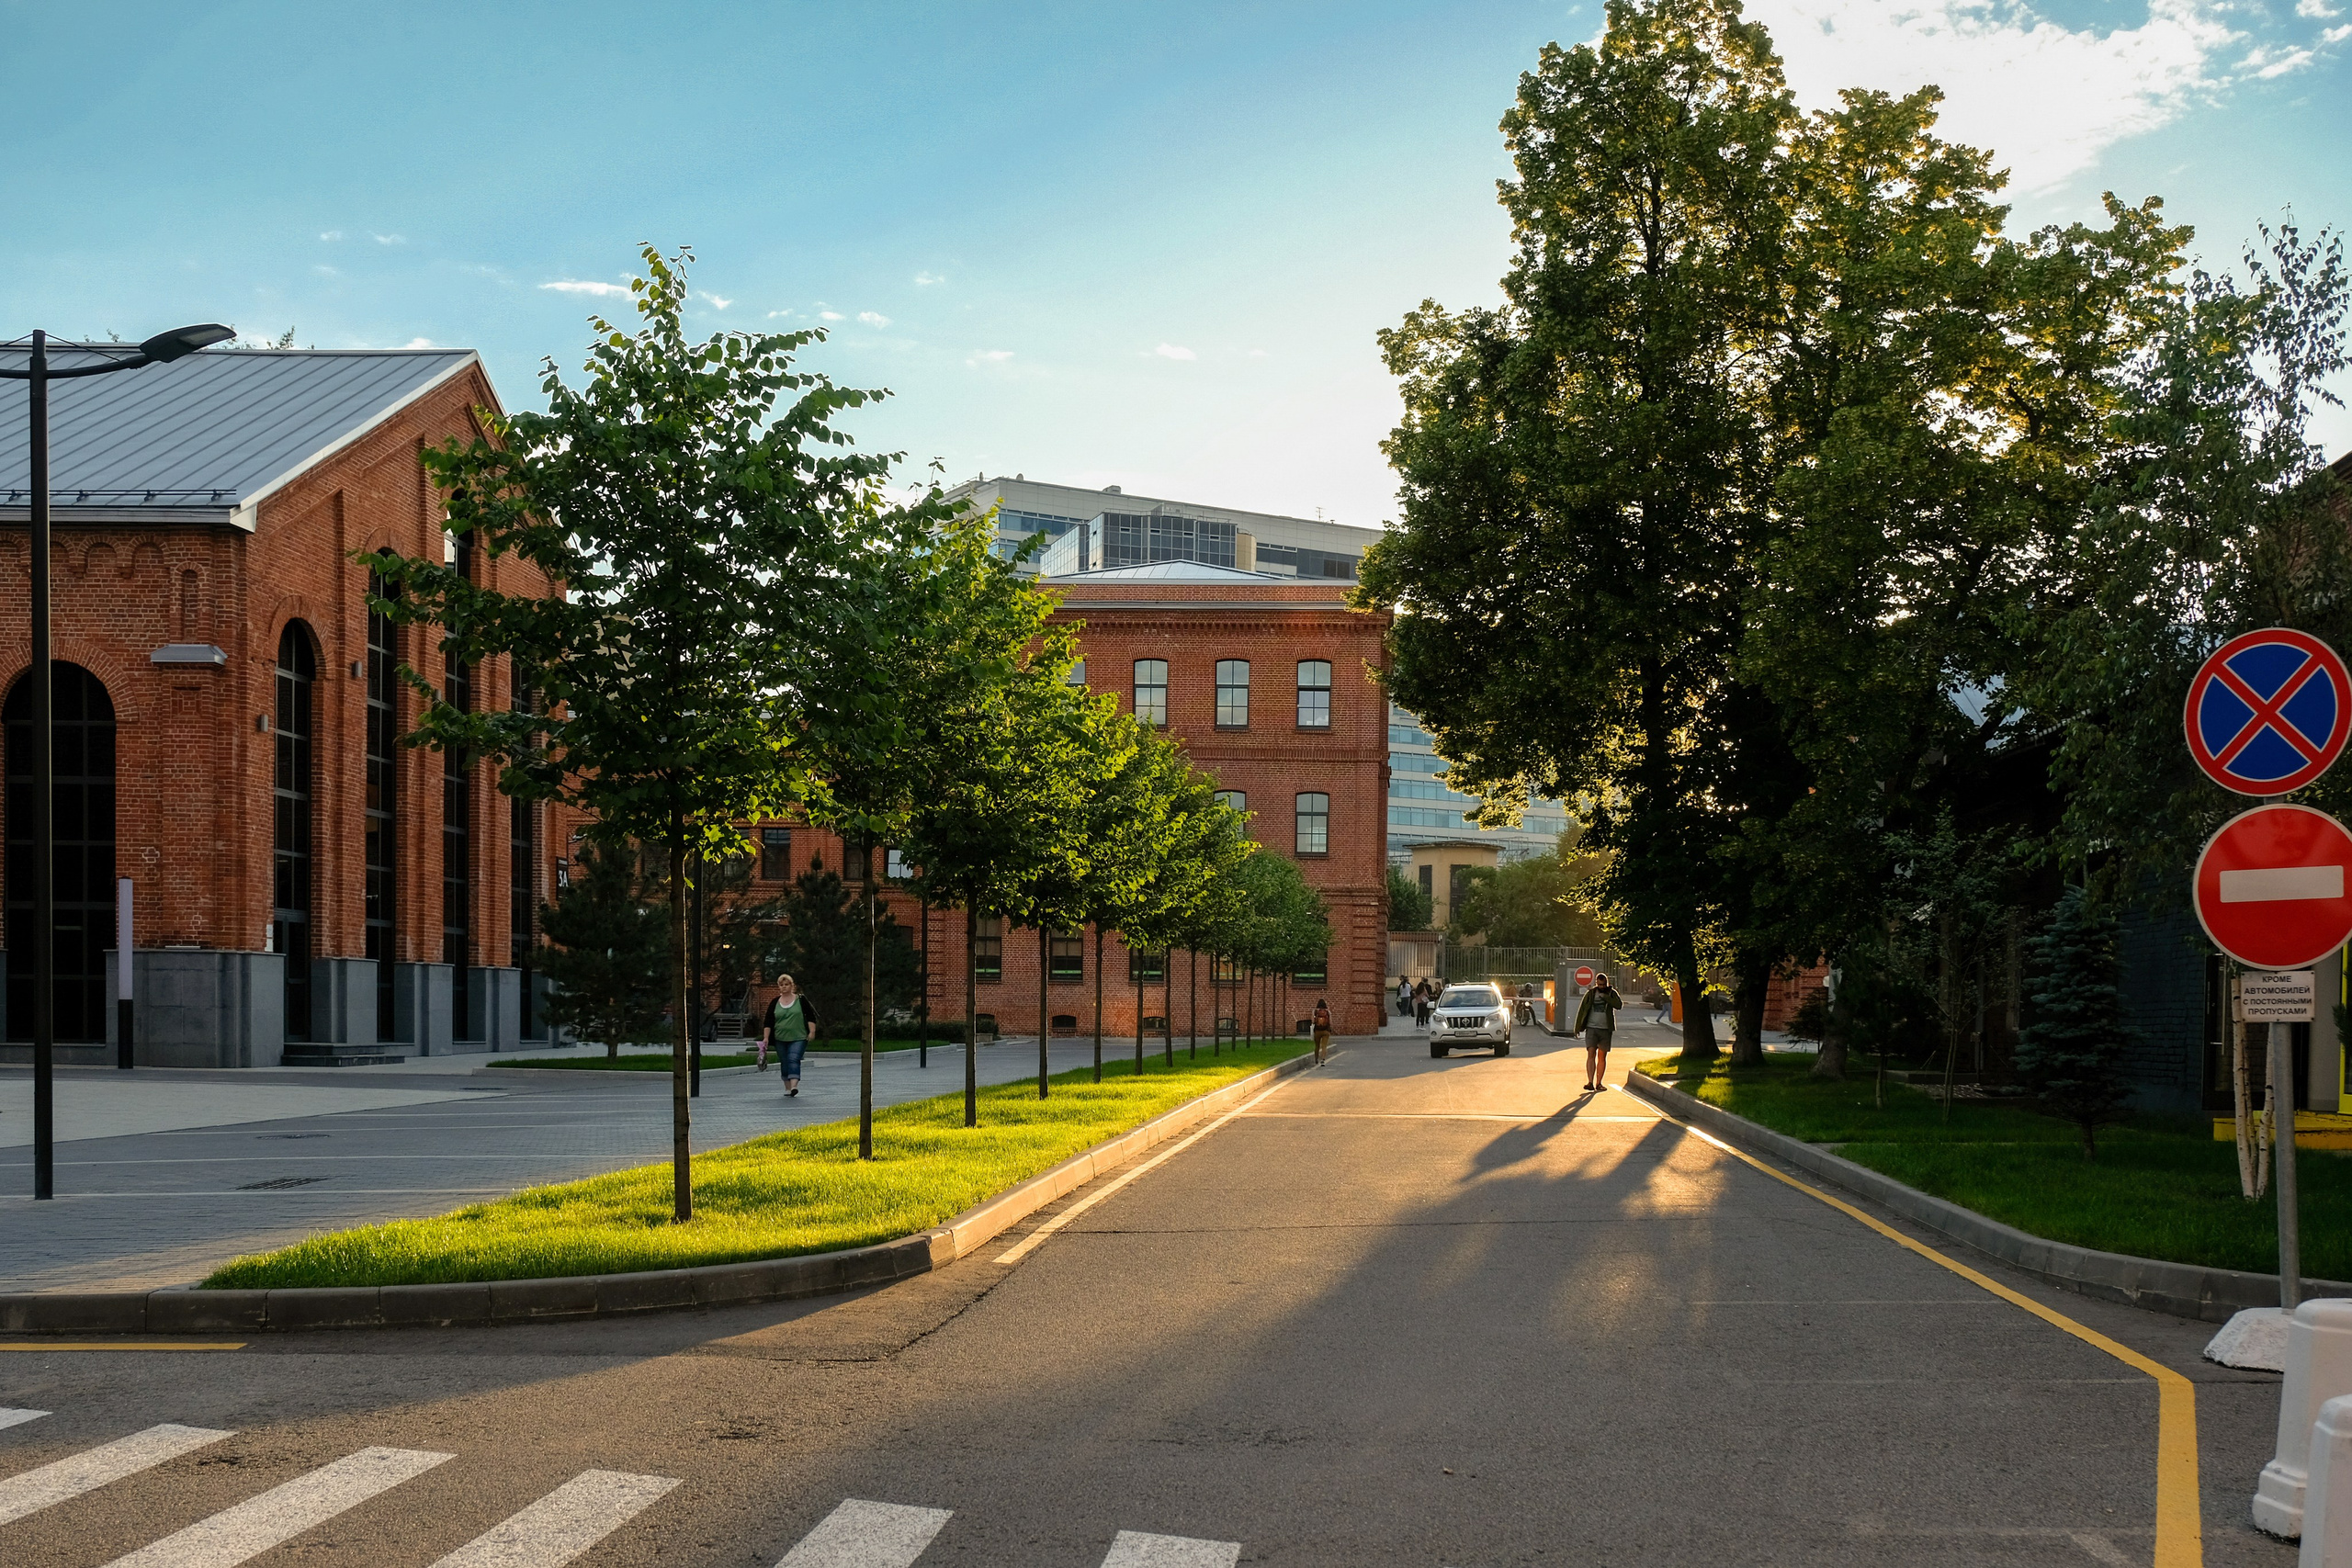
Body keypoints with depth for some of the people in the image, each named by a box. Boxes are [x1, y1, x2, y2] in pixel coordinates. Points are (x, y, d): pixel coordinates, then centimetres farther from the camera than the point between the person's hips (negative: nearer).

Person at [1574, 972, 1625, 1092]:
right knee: (1591, 1054, -12)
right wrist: (1578, 1027, 2)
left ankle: (1598, 1083, 11)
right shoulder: (1590, 994, 5)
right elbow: (1581, 1010, 7)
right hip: (1591, 1028, -1)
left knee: (1602, 1056, 4)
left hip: (1606, 1029, 1)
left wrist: (1605, 996, -18)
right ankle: (1590, 1082, -18)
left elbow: (1619, 1005, -14)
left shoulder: (1612, 993, 5)